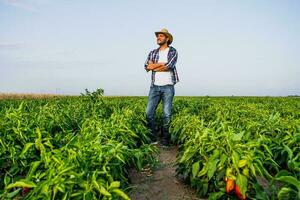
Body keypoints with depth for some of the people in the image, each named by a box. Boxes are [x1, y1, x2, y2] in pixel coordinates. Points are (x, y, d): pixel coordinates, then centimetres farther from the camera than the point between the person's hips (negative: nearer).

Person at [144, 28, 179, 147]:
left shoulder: (173, 51, 4)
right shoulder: (152, 53, 15)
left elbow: (169, 66, -15)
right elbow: (147, 66, -3)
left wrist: (154, 66, -4)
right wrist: (162, 63, -10)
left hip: (168, 87, -3)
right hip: (155, 86, 4)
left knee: (167, 114, -2)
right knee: (149, 112, -4)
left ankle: (165, 140, 11)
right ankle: (153, 138, 9)